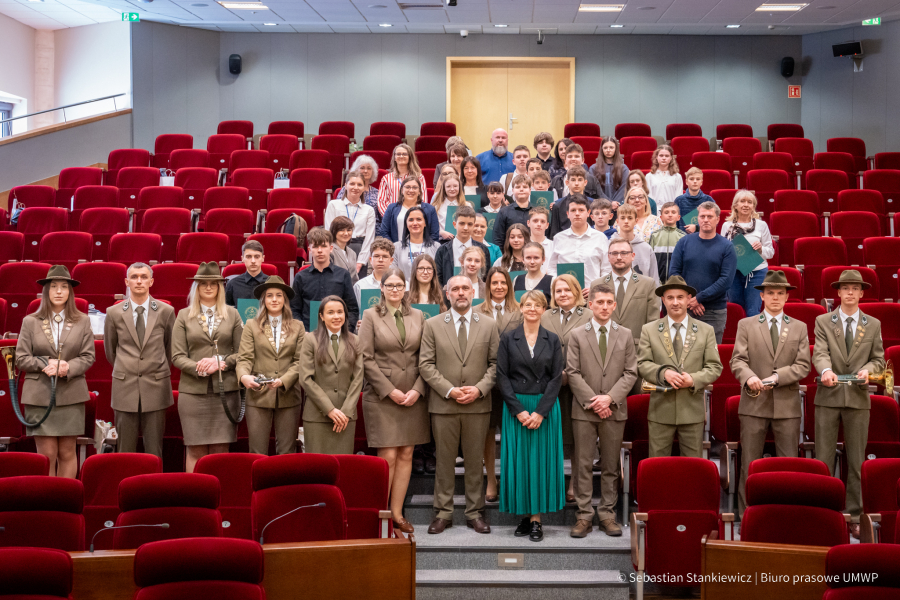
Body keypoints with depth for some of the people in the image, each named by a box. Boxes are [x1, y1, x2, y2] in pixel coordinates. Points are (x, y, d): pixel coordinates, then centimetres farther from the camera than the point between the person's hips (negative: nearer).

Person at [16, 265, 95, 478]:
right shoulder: (30, 322, 5)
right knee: (47, 454, -1)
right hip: (39, 395, -1)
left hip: (71, 395, 1)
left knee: (67, 453, 6)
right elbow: (21, 358, 2)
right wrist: (46, 364, -13)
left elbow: (88, 356, 3)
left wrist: (68, 368, -14)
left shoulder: (82, 321, 6)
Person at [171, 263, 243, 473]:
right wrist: (199, 368, -14)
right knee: (196, 450, -2)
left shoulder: (232, 314, 11)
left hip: (225, 390, 1)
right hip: (193, 390, 0)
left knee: (221, 449, 1)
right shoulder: (184, 316, 9)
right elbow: (177, 356, 3)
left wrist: (220, 362, -11)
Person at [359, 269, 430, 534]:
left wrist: (417, 389, -5)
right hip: (381, 394, -3)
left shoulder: (417, 316, 11)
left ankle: (397, 513, 12)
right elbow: (366, 358, -4)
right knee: (388, 456, -7)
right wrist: (390, 391, -10)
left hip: (413, 394, 3)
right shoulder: (371, 316, 2)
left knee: (406, 455, 4)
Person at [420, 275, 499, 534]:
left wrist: (479, 389, -10)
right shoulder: (433, 325, 4)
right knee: (444, 460, 5)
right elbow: (425, 364, -1)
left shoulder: (488, 325, 7)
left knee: (475, 460, 7)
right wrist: (449, 390, -12)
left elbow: (495, 363, 5)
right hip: (443, 405, -1)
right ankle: (443, 512, 15)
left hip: (478, 405, 1)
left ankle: (475, 512, 17)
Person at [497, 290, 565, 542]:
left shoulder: (552, 340, 5)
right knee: (518, 461, 0)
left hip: (545, 409, 0)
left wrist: (540, 411, -11)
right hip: (515, 408, 0)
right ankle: (524, 515, 10)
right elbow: (502, 377, -1)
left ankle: (536, 518, 4)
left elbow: (556, 378, 0)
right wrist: (519, 410, -10)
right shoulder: (508, 339, 3)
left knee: (542, 461, -1)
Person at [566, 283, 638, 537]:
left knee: (610, 466, 7)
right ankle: (584, 516, 6)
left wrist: (610, 397, -10)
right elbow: (572, 373, -1)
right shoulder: (577, 335, 4)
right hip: (584, 410, -1)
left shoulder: (625, 335, 8)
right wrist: (592, 401, -11)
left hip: (614, 410, 1)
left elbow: (631, 373, 3)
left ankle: (607, 514, 14)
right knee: (583, 465, 0)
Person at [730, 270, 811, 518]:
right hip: (754, 404, -1)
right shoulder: (746, 325, 8)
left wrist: (777, 377, -13)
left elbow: (803, 366, 2)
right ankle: (746, 514, 7)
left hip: (787, 404, 1)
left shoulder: (799, 327, 11)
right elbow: (738, 360, -1)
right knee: (749, 463, 1)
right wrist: (749, 377, -22)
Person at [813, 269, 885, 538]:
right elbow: (820, 353, -8)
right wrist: (826, 370, -29)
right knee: (823, 459, 1)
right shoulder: (823, 321, 5)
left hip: (858, 398, 1)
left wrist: (868, 370, -14)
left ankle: (854, 516, 11)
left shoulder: (873, 324, 10)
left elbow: (879, 359, 8)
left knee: (856, 461, 5)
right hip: (828, 396, -1)